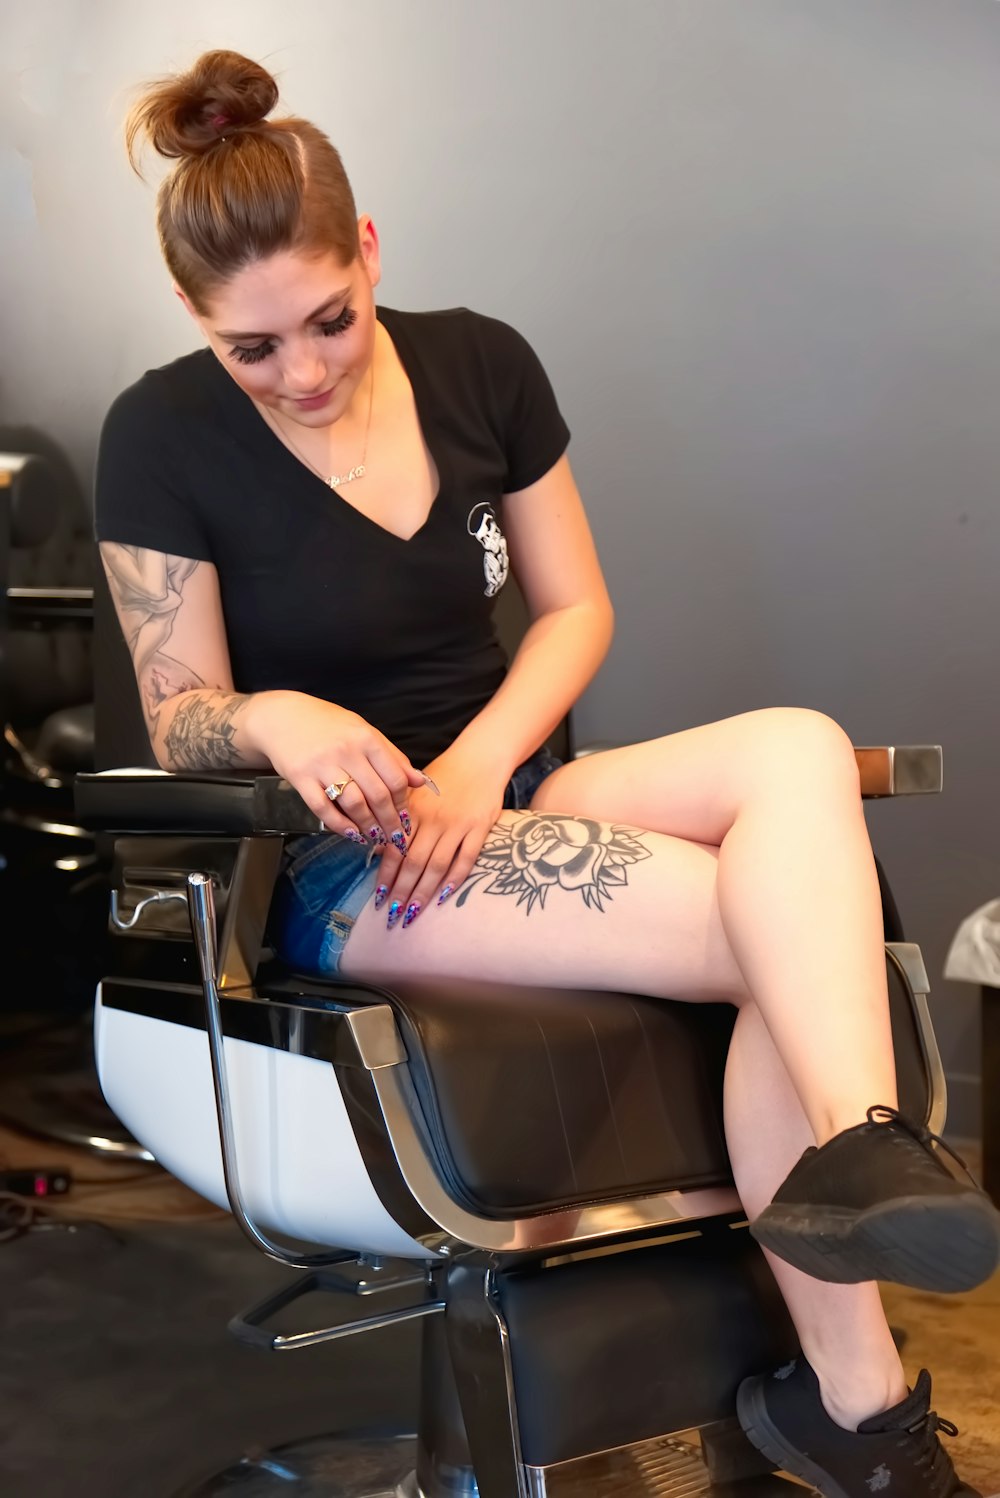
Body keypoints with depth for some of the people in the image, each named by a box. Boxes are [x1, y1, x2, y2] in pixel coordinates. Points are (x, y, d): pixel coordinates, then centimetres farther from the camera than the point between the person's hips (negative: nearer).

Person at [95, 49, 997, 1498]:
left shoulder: (481, 364, 4)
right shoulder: (163, 439, -6)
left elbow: (576, 608, 8)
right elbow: (178, 721, -4)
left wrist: (483, 755, -12)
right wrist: (279, 721, -28)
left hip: (504, 790, 5)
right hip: (327, 857, -4)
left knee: (799, 752, -29)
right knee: (796, 922, -25)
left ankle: (853, 1150, -40)